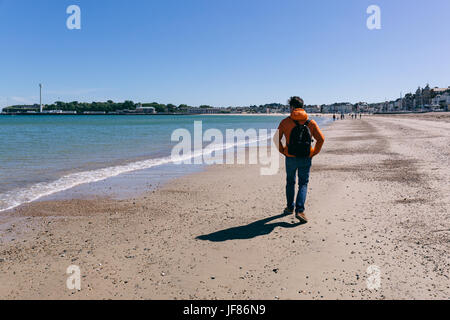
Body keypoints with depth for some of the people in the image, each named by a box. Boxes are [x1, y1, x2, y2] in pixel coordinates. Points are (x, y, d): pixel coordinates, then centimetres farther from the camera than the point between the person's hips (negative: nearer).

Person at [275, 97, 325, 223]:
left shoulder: (285, 122, -4)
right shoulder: (310, 122, -1)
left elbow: (276, 139, -5)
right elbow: (321, 139, -5)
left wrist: (283, 151, 4)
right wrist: (314, 153, 3)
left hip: (291, 158, 0)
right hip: (306, 159, 0)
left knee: (290, 182, 18)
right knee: (303, 184, 7)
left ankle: (290, 207, 31)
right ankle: (300, 210, -7)